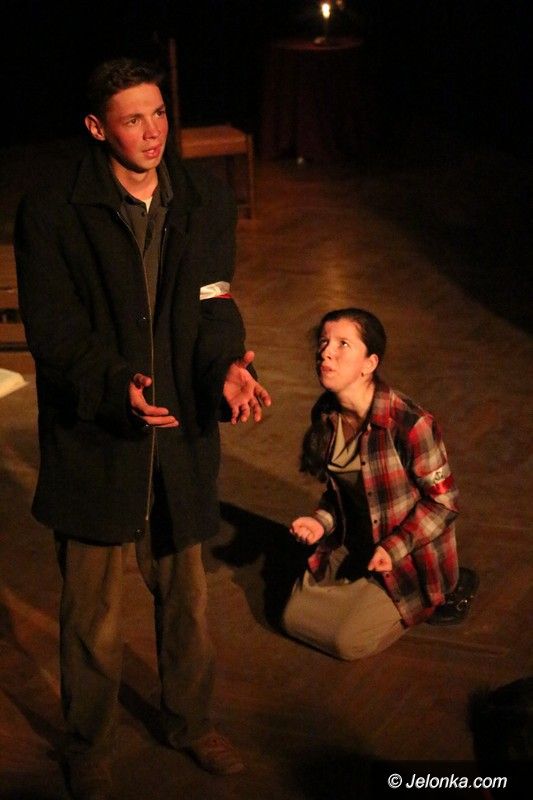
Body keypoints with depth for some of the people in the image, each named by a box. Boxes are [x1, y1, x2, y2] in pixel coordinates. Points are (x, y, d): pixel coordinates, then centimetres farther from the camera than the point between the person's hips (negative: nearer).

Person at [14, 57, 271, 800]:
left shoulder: (206, 198, -1)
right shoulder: (52, 209, -13)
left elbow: (214, 305, 0)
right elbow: (53, 329, -14)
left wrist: (227, 366, -22)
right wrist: (117, 385, -31)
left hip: (181, 430, 4)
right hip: (93, 433, -3)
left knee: (186, 593, 20)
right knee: (92, 612, 10)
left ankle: (190, 721, 44)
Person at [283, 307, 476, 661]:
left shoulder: (410, 424, -29)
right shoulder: (326, 416, -7)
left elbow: (443, 502, -17)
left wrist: (395, 548, -24)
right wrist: (322, 522, -11)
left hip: (412, 556, -6)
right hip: (354, 545, 7)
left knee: (349, 641, -12)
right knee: (295, 618, 3)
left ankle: (439, 594, 9)